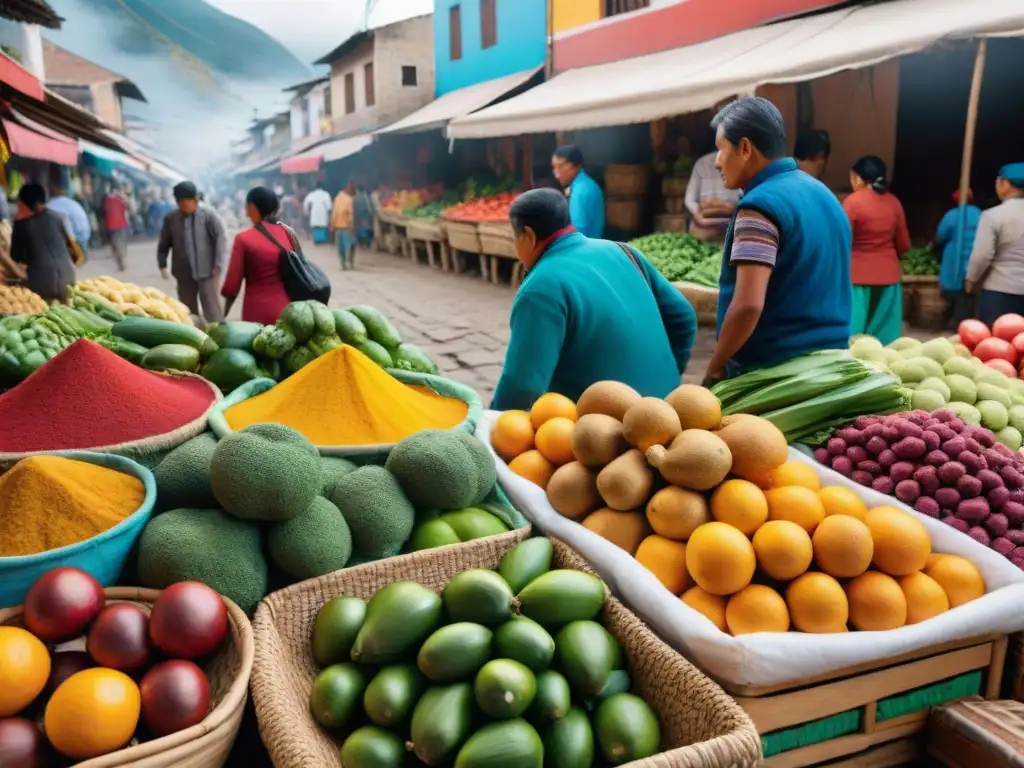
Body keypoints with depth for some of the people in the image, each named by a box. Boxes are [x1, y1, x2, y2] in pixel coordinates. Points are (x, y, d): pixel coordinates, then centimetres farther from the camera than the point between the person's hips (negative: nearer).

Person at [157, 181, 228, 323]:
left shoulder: (208, 214, -8)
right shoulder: (170, 219, 2)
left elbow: (221, 238, -11)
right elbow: (163, 244, 12)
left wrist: (218, 265, -15)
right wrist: (162, 266, 5)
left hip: (207, 271, -4)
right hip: (184, 274, 4)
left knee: (211, 309, -5)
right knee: (188, 311, 12)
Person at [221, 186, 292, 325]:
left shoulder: (243, 239, -7)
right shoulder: (288, 233, 4)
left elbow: (232, 284, -4)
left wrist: (223, 316, 10)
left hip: (258, 311, -3)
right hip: (287, 308, 4)